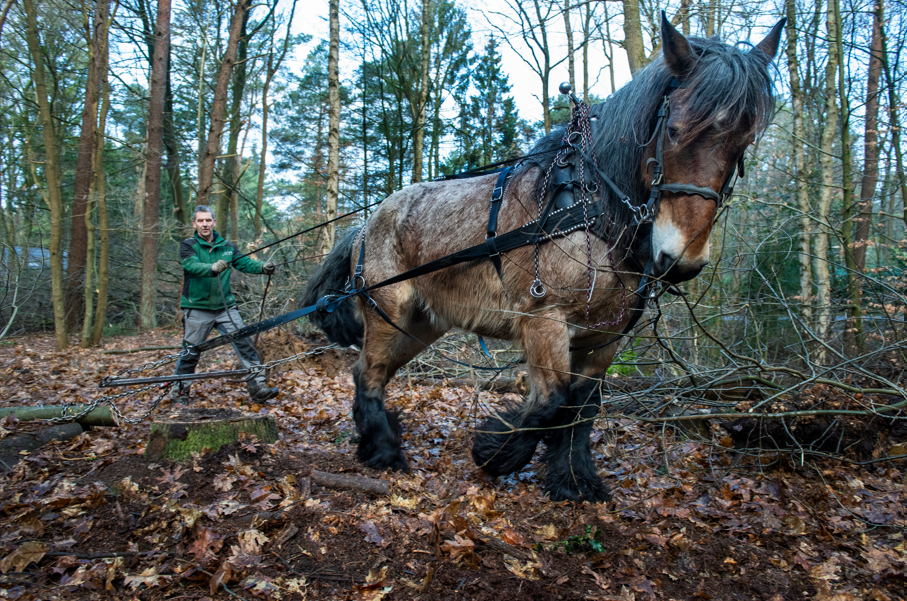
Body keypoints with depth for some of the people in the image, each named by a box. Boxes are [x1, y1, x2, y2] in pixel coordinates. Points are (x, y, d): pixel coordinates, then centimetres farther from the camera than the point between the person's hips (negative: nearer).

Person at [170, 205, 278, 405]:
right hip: (197, 309, -3)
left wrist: (262, 267, -24)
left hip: (225, 307, 3)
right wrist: (213, 268, -42)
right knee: (190, 353, 4)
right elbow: (193, 265, -21)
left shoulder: (227, 246, 10)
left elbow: (244, 263, -3)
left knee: (245, 345, -7)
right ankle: (178, 392, 22)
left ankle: (258, 388, -4)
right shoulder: (188, 246, -2)